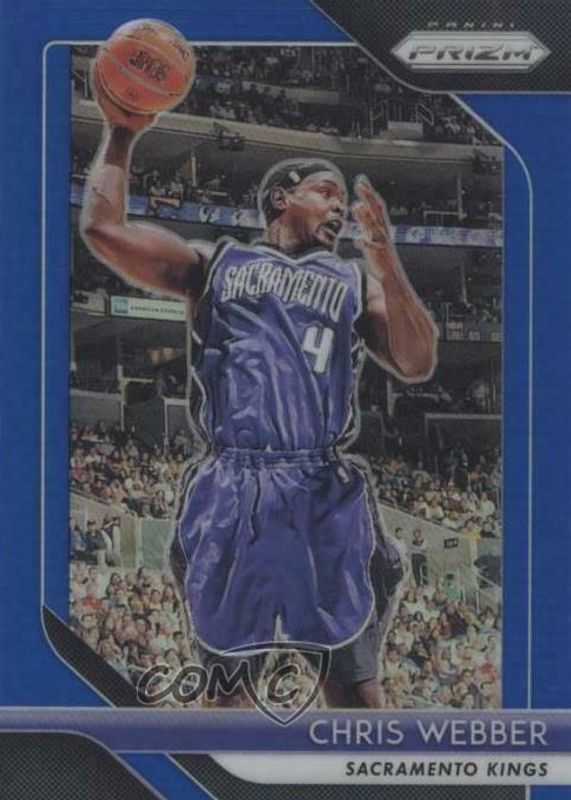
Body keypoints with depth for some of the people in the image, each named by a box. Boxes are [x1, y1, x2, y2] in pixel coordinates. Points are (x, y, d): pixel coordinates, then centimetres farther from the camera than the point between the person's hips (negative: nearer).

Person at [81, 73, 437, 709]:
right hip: (228, 489, 0)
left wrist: (386, 265, -6)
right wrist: (121, 136, 11)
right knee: (224, 676, 8)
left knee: (350, 676, 1)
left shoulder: (357, 283, 18)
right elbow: (102, 229, 8)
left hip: (327, 494, 0)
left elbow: (417, 365, 3)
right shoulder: (215, 263, 17)